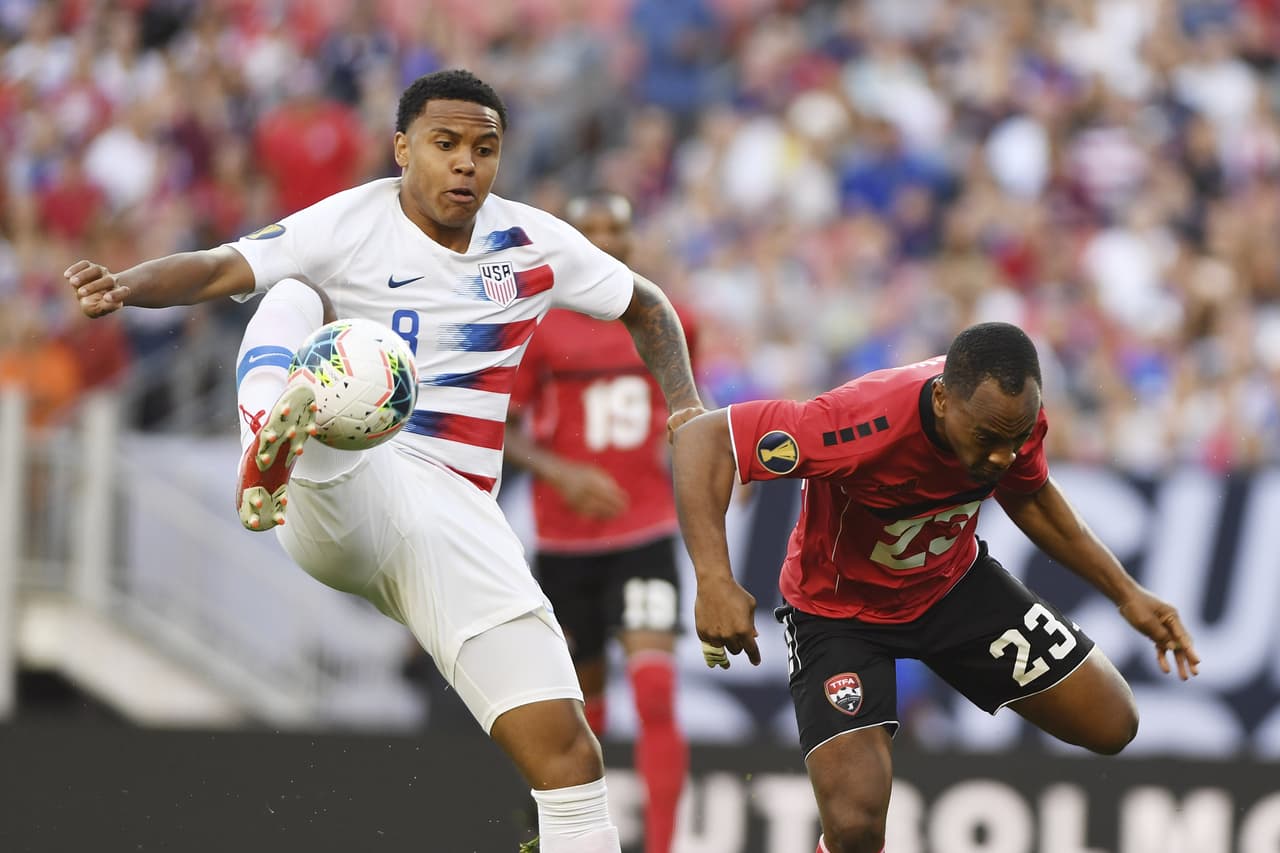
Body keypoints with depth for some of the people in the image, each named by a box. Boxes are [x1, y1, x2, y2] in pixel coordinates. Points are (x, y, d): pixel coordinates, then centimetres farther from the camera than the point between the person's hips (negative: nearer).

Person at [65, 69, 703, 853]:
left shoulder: (534, 242, 10)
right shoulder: (352, 225, -1)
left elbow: (645, 305, 25)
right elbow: (218, 270, -12)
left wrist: (685, 404, 9)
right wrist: (126, 285, -31)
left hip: (452, 515, 3)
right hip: (342, 490, -3)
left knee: (565, 750, -12)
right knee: (294, 294, -27)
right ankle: (270, 442, -59)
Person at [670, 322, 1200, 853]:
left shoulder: (1013, 413, -21)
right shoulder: (868, 425, -41)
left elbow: (1029, 499, 4)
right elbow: (703, 438, -41)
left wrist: (1126, 594, 2)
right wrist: (714, 581, -51)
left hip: (954, 582, 5)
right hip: (838, 612, -5)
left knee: (1112, 727, 3)